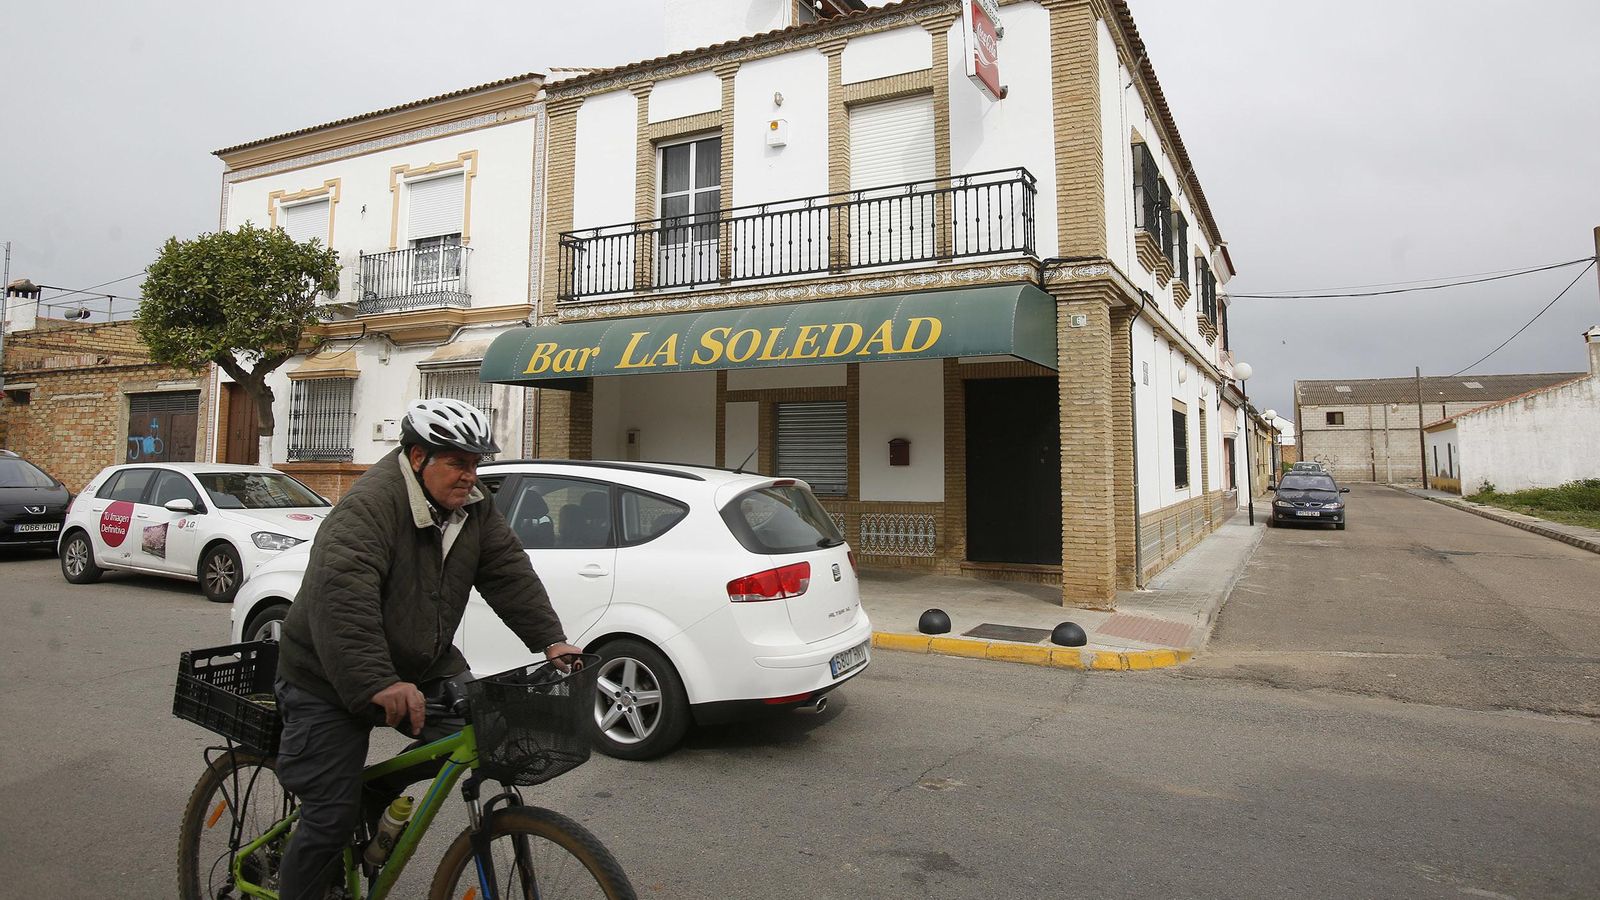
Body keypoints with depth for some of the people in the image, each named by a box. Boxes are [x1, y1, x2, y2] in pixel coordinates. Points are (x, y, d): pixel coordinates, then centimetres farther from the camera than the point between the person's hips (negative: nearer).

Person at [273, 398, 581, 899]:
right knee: (333, 815, -4)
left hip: (420, 666, 7)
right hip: (333, 678, -6)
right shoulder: (369, 506, -26)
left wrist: (550, 640, -15)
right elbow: (343, 601, -36)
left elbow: (510, 572, -5)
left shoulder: (473, 506, -2)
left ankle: (375, 797, 15)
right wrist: (378, 685, -45)